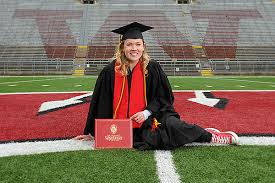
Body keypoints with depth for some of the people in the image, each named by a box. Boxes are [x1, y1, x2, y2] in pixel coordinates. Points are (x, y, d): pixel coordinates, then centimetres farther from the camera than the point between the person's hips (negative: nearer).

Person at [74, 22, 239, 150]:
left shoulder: (152, 68, -4)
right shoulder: (111, 72, -5)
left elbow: (164, 97, 2)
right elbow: (100, 103, 3)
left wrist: (147, 112, -16)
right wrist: (91, 133, 8)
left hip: (148, 119, 0)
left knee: (172, 125, -33)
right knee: (157, 139, -28)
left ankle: (208, 135, -5)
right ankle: (208, 135, -5)